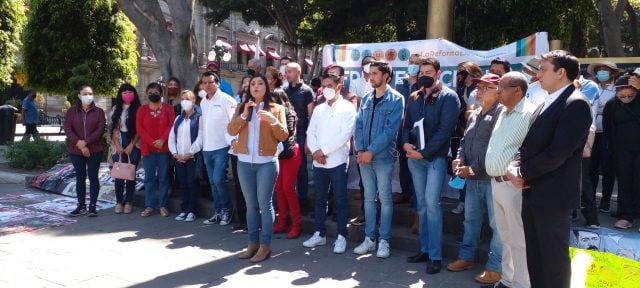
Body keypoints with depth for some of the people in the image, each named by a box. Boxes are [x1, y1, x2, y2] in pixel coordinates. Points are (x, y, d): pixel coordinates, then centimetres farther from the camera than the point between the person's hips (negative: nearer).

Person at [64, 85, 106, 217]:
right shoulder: (71, 111, 6)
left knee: (93, 177, 0)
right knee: (80, 178, 8)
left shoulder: (99, 111, 3)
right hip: (76, 151, 2)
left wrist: (86, 142, -16)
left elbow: (101, 129, -8)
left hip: (94, 151, -2)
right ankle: (81, 206, 14)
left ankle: (92, 206, 5)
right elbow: (67, 129, -3)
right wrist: (79, 144, -15)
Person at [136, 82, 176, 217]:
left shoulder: (168, 108, 6)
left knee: (163, 177, 2)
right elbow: (139, 128, 0)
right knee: (149, 177, 4)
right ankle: (149, 206, 8)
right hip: (148, 148, 1)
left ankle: (162, 206, 8)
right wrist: (152, 142, -11)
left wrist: (162, 140, -16)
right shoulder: (142, 109, 9)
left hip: (164, 148, -1)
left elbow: (172, 126, -2)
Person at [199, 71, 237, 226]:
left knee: (218, 179, -13)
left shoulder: (226, 100, -9)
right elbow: (203, 124, 16)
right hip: (206, 148, 7)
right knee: (213, 182, 11)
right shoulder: (203, 102, 12)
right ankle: (218, 212, 20)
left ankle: (226, 209, 6)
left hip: (221, 147, -7)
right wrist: (202, 143, 13)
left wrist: (232, 141, -19)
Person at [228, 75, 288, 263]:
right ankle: (253, 243, 15)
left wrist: (273, 121, -19)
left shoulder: (276, 108, 4)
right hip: (244, 162, 4)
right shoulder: (242, 107, 13)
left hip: (267, 162, -3)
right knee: (251, 204, 8)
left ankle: (265, 246, 4)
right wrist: (244, 115, -11)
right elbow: (231, 131, 1)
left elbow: (283, 136, -3)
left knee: (264, 203, -3)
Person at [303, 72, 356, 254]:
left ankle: (341, 237, 10)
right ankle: (320, 233, 22)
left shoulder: (347, 108, -3)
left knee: (340, 200, 1)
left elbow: (345, 134, -13)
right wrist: (315, 151, -10)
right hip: (318, 162, 5)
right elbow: (310, 132, 9)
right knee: (320, 199, 12)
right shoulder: (318, 109, 14)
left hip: (337, 161, -5)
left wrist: (324, 150, -14)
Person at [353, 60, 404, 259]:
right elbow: (359, 125, 7)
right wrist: (360, 150, -7)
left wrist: (371, 151, -17)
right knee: (369, 198, 10)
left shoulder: (396, 100, -6)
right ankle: (369, 238, 18)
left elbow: (390, 129, -14)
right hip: (364, 156, 5)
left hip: (383, 157, -5)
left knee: (385, 199, 2)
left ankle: (384, 240, 11)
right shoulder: (366, 99, 11)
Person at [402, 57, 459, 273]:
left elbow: (445, 129, -13)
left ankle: (435, 255, -4)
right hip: (414, 158, 6)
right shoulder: (414, 97, 12)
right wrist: (405, 142, -5)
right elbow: (407, 124, 15)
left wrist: (425, 152, -16)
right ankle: (425, 249, 19)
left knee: (432, 203, -12)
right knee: (422, 204, 10)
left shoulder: (448, 97, -5)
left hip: (436, 158, -6)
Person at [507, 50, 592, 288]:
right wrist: (515, 167, -4)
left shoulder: (576, 104, -14)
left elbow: (559, 152, -22)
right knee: (535, 256, 18)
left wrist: (523, 172, -14)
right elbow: (528, 143, 14)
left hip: (552, 195, -8)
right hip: (532, 193, 9)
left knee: (554, 258, 5)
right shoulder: (546, 104, 15)